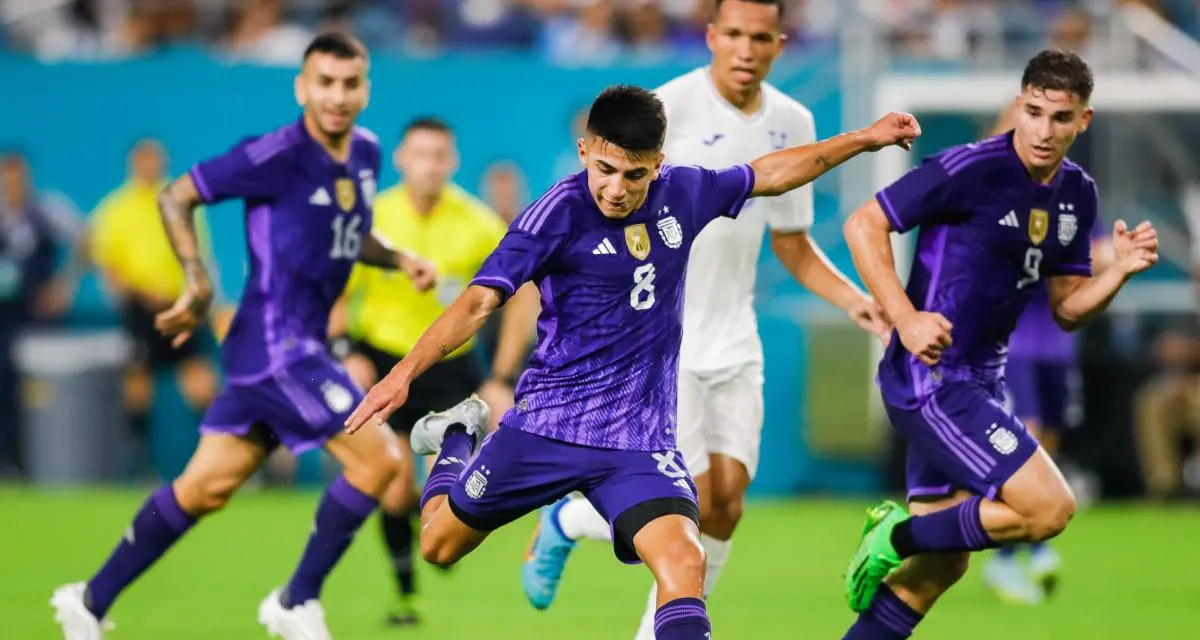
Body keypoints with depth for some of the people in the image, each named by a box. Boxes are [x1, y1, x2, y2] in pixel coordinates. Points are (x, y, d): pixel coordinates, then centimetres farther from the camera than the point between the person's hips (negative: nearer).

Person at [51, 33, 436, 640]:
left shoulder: (365, 153, 8)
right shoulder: (277, 155, -15)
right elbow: (175, 197, -8)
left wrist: (398, 259, 9)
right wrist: (198, 279, -17)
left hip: (300, 348, 8)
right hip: (275, 342, -8)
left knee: (207, 486, 12)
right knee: (378, 458, -12)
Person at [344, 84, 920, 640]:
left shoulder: (683, 194, -1)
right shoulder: (560, 214, -16)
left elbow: (770, 174, 19)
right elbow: (480, 301, -22)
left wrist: (865, 139, 23)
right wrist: (404, 373, -34)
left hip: (640, 435, 2)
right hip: (549, 424, -2)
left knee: (683, 562, -23)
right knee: (439, 546, 14)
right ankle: (459, 438, 45)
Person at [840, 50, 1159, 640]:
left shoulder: (1077, 194, 9)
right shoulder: (971, 169, -15)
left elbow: (1067, 309, 15)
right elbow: (864, 226, -12)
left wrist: (1120, 270, -4)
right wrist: (905, 318, -20)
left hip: (978, 382, 9)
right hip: (931, 377, -9)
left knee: (941, 565, 11)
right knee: (1050, 507, -17)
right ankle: (900, 536, -2)